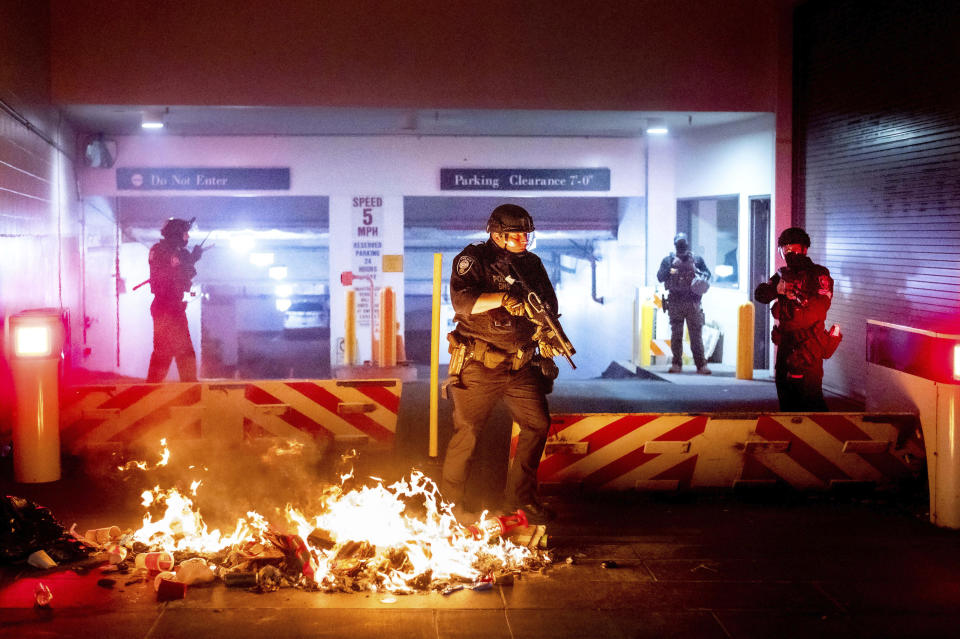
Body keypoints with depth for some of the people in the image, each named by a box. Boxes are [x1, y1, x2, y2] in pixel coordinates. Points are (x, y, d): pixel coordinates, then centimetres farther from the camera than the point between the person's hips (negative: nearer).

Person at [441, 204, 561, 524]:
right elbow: (461, 301, -23)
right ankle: (450, 503, 12)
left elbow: (548, 305, 16)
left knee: (538, 424, 4)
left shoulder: (532, 264, 10)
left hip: (520, 365, 6)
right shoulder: (473, 260, -8)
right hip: (478, 366, -6)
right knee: (467, 432, -2)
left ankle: (520, 497, 18)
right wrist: (502, 298, -34)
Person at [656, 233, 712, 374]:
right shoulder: (668, 260, 7)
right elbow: (660, 277, -1)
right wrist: (670, 268, -18)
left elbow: (708, 274, 9)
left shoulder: (697, 260, 10)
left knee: (696, 334, -2)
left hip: (693, 302, 0)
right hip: (675, 303, 0)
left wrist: (699, 274, -13)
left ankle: (701, 364, -3)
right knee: (676, 335, 3)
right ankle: (676, 364, 9)